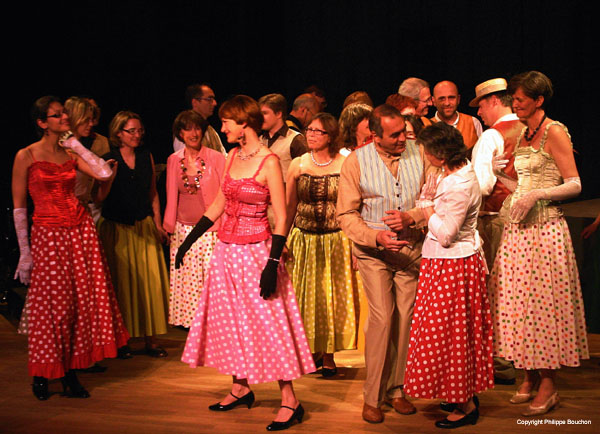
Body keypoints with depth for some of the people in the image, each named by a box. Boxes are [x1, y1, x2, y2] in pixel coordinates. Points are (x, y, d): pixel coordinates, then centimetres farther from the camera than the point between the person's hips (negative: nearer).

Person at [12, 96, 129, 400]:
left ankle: (70, 374, 15)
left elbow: (104, 173, -2)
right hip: (48, 234, -5)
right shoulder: (26, 156, -5)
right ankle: (41, 375, 18)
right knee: (51, 304, 0)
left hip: (81, 230, 5)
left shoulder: (70, 154, 9)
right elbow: (18, 207, -4)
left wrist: (77, 146, -1)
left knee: (82, 301, 4)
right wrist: (24, 251, -6)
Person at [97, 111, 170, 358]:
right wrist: (111, 172, -22)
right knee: (120, 283, 2)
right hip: (116, 228, -3)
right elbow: (100, 197, -10)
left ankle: (150, 339, 9)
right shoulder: (109, 160, -4)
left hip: (144, 227, 3)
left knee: (149, 281, 2)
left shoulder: (146, 157, 7)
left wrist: (158, 224, 8)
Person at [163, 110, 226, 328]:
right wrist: (169, 227, 7)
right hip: (183, 231, 3)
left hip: (210, 231, -3)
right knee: (186, 281, 5)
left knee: (210, 280, -5)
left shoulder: (216, 158, -5)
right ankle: (190, 321, 16)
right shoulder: (174, 161, 6)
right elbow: (172, 197, 10)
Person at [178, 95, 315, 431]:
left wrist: (272, 264, -21)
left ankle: (290, 401, 2)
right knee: (229, 319, 12)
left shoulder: (269, 161, -13)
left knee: (267, 321, -5)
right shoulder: (233, 157, 8)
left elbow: (281, 218, -15)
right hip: (228, 250, 8)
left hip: (256, 252, -8)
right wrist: (188, 241, 16)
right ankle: (241, 390, 26)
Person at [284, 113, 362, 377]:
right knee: (305, 298, 7)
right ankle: (311, 350, 24)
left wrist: (355, 244, -8)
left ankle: (329, 355, 18)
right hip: (304, 240, 2)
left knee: (333, 297, 4)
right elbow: (289, 207, 8)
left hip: (336, 241, -2)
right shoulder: (298, 165, 2)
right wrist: (282, 242, 6)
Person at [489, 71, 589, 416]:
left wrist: (536, 196, -23)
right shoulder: (524, 135, 15)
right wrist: (500, 174, 7)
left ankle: (549, 387, 7)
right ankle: (530, 378, 19)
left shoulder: (554, 132, -8)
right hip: (518, 228, 8)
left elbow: (574, 184, -13)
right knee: (520, 301, 9)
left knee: (543, 303, -3)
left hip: (544, 229, -8)